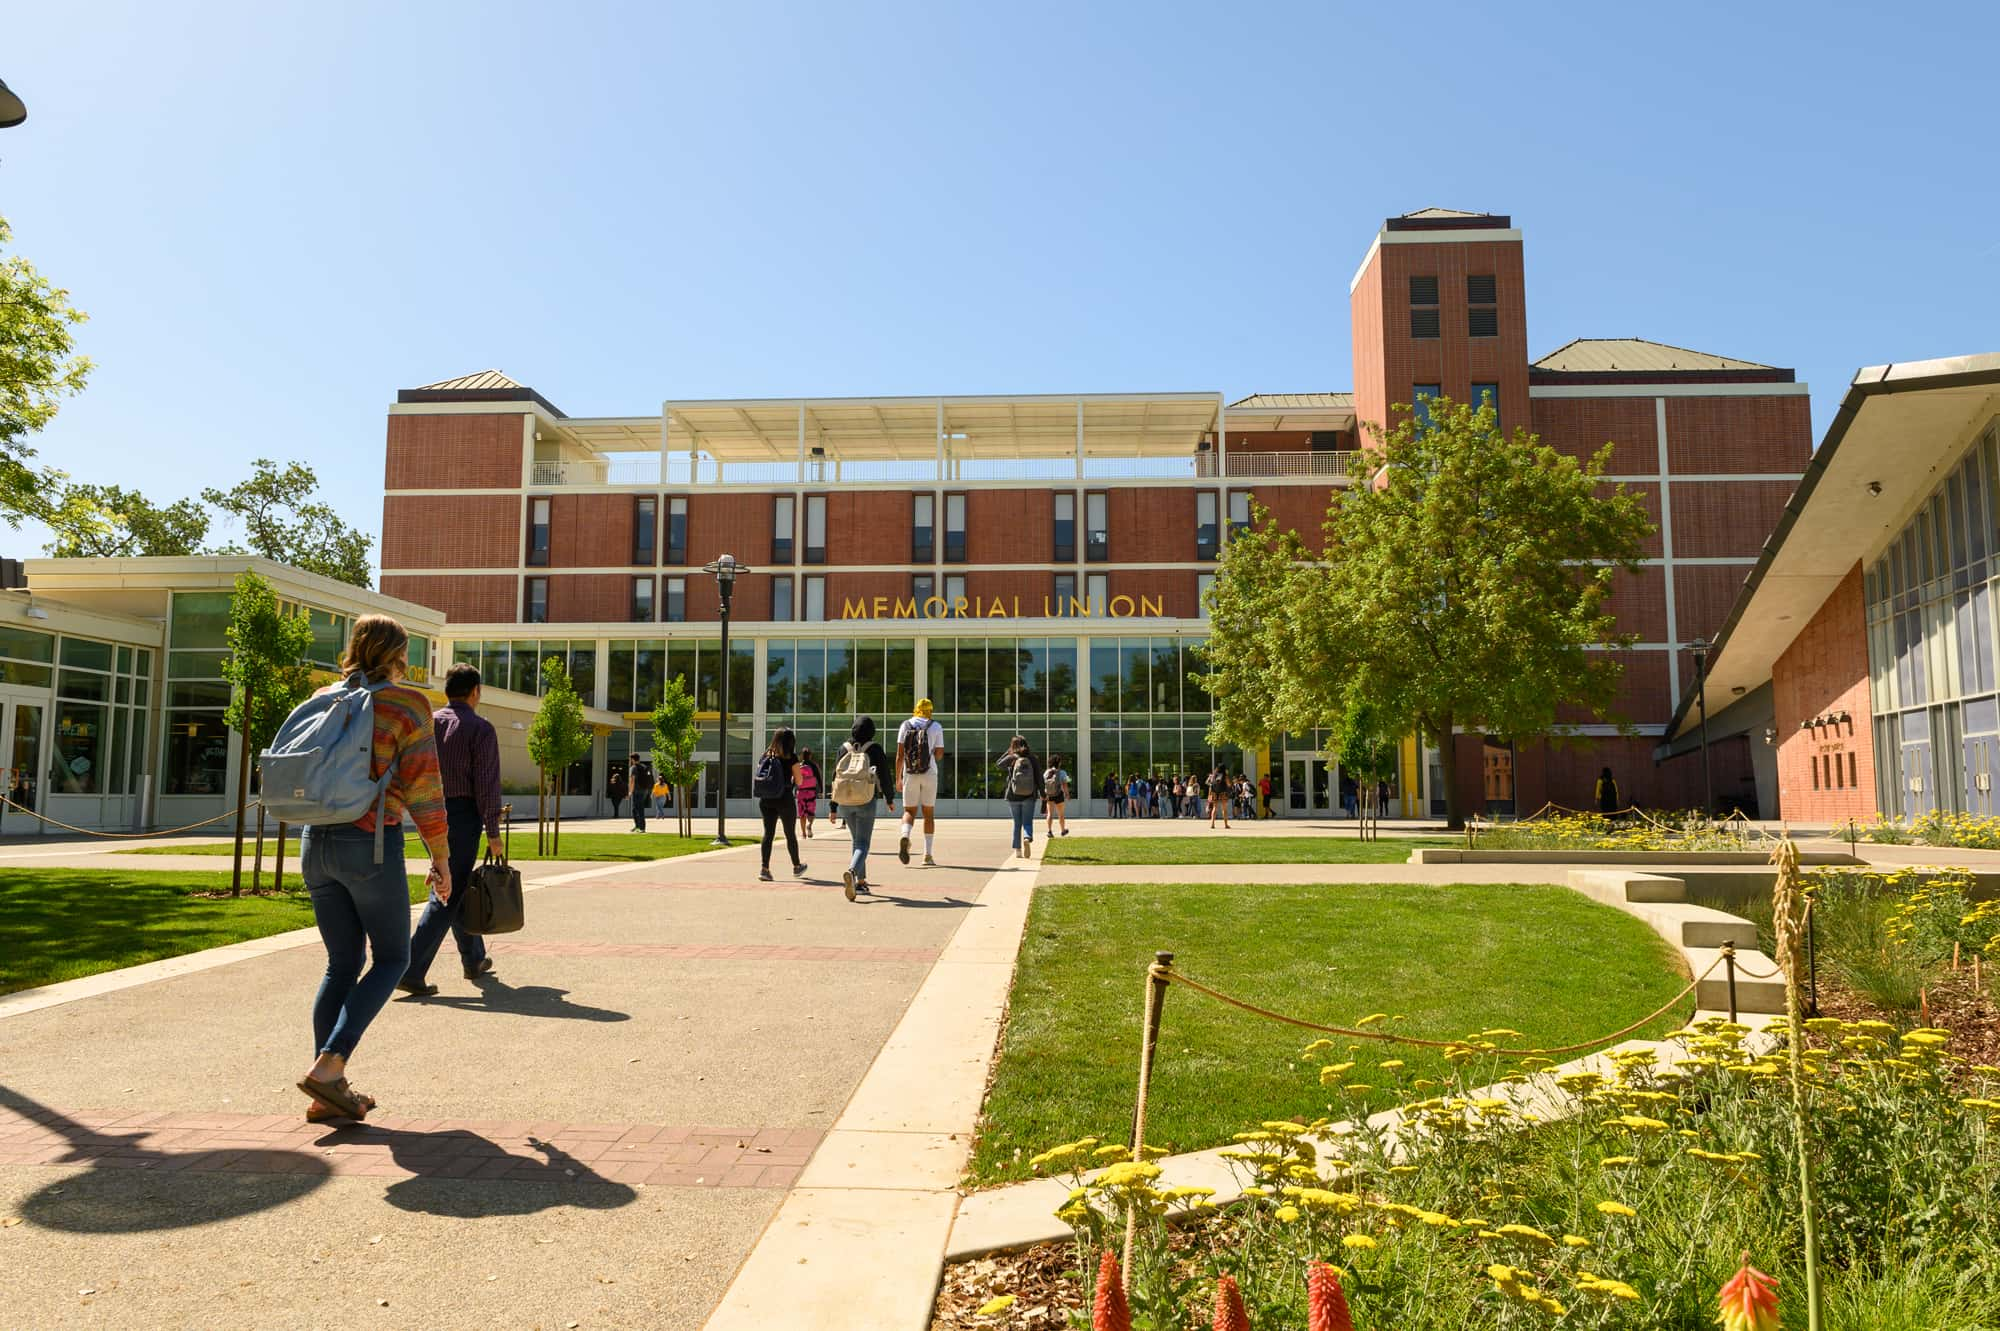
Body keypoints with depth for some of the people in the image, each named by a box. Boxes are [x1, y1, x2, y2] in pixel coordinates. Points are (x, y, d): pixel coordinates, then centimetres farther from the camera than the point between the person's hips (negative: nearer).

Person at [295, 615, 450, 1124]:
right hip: (372, 843, -6)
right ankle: (328, 1065, -5)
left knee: (342, 963, 14)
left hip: (316, 841, 6)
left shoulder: (323, 700, 10)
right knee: (392, 958, 9)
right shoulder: (407, 704, -7)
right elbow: (423, 790, -10)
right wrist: (441, 858, -2)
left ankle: (328, 1093, 12)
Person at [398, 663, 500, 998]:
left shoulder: (426, 723, 8)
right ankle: (410, 969, -12)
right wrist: (492, 831, -8)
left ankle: (474, 958, 30)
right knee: (448, 894, -4)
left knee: (456, 886, 19)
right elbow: (487, 784, -12)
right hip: (462, 815, -6)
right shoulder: (479, 728, -8)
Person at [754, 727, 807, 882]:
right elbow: (799, 781, -4)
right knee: (790, 834, 11)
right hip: (785, 799, -3)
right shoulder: (791, 758, -8)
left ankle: (764, 869, -5)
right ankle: (796, 867, 27)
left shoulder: (766, 756, 5)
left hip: (765, 799, 3)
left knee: (768, 833, 5)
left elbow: (759, 777, 7)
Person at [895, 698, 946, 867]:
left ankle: (905, 836, -24)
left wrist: (898, 778, 4)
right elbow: (939, 755, 0)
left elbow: (899, 754, 0)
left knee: (909, 811, 8)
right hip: (929, 774, 0)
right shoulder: (936, 727, 2)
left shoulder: (905, 725, 4)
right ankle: (927, 854, 9)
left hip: (910, 775, 0)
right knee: (929, 814, 10)